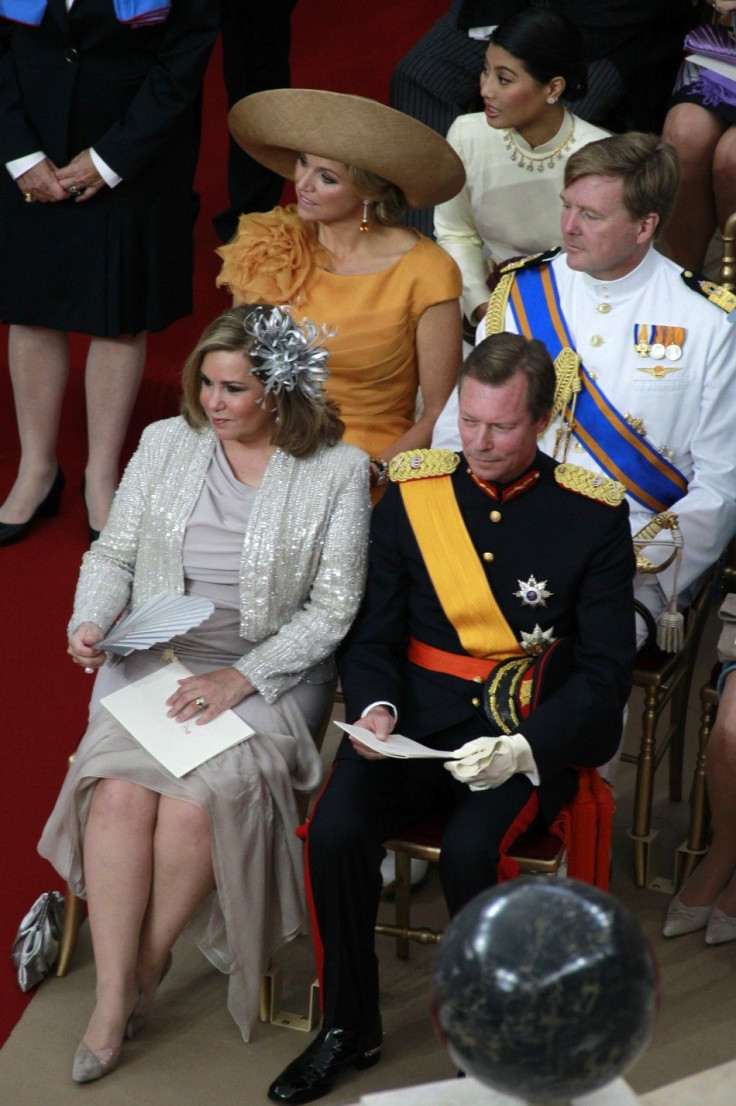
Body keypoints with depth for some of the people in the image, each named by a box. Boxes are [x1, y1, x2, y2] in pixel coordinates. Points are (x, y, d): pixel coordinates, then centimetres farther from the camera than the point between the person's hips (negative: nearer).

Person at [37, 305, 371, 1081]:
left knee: (194, 803, -27)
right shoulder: (166, 443, 6)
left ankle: (145, 970, -3)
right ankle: (113, 1000, -15)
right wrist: (90, 624, -9)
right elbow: (113, 552, 11)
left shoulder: (337, 471, -5)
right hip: (156, 658, 3)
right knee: (119, 792, -23)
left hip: (269, 673, -3)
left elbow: (332, 609, -7)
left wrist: (240, 678, -15)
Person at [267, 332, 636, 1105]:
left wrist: (524, 749, -19)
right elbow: (373, 635, 9)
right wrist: (374, 707, -13)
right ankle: (348, 1028, -2)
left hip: (531, 732, -2)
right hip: (418, 722, 3)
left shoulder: (593, 517, -3)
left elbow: (604, 670, -4)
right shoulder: (412, 496, 5)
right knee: (335, 831, -25)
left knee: (469, 851, -31)